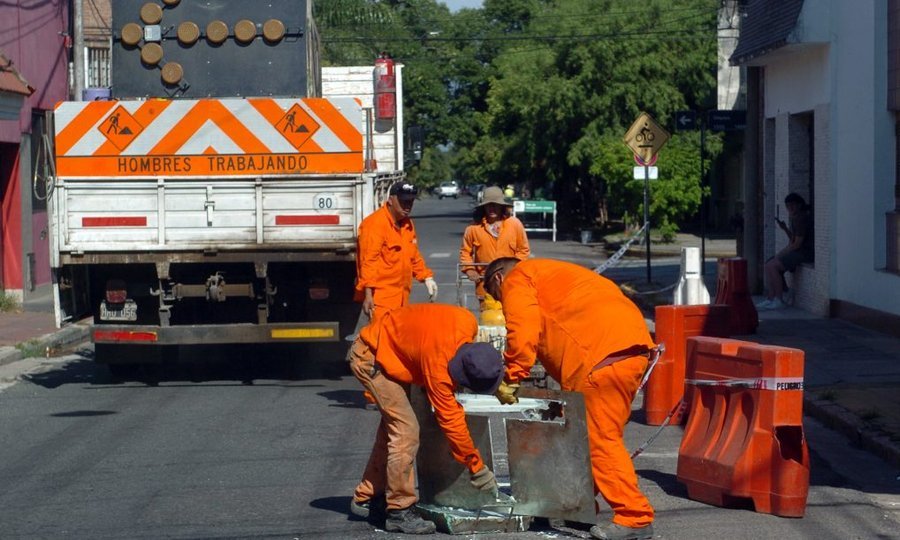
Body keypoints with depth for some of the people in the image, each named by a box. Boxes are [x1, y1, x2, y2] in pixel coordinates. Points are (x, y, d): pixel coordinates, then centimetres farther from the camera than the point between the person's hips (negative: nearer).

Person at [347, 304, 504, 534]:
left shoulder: (468, 323, -20)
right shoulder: (437, 361, -37)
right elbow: (450, 420, -29)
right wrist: (477, 467, -22)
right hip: (371, 357, -9)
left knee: (392, 426, 16)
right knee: (405, 429, -16)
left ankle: (366, 498, 28)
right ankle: (399, 511, -10)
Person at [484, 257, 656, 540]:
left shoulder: (516, 279, 8)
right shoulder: (548, 272, 35)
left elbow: (523, 334, -8)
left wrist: (510, 379, 0)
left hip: (604, 353, -10)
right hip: (633, 344, 10)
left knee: (600, 439, -7)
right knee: (601, 437, 17)